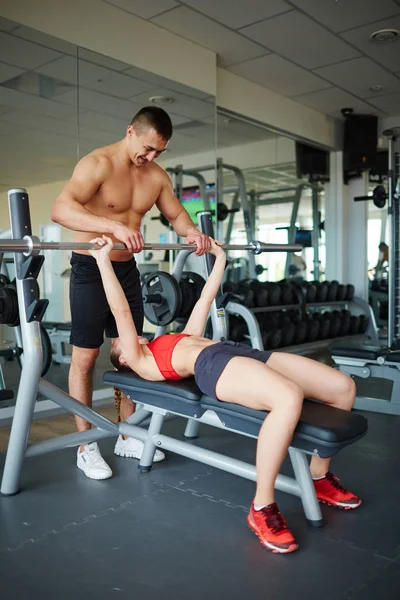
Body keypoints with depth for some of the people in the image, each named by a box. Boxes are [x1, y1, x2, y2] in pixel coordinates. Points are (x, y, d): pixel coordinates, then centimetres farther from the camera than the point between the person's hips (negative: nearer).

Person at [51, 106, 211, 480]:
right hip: (91, 268, -6)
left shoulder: (157, 176, 4)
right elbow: (60, 209, -31)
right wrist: (114, 227, -45)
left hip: (127, 268, 7)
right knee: (85, 356, -1)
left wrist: (192, 232, -9)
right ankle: (85, 446, 11)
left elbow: (176, 214, 15)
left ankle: (127, 436, 22)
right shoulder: (97, 164, -17)